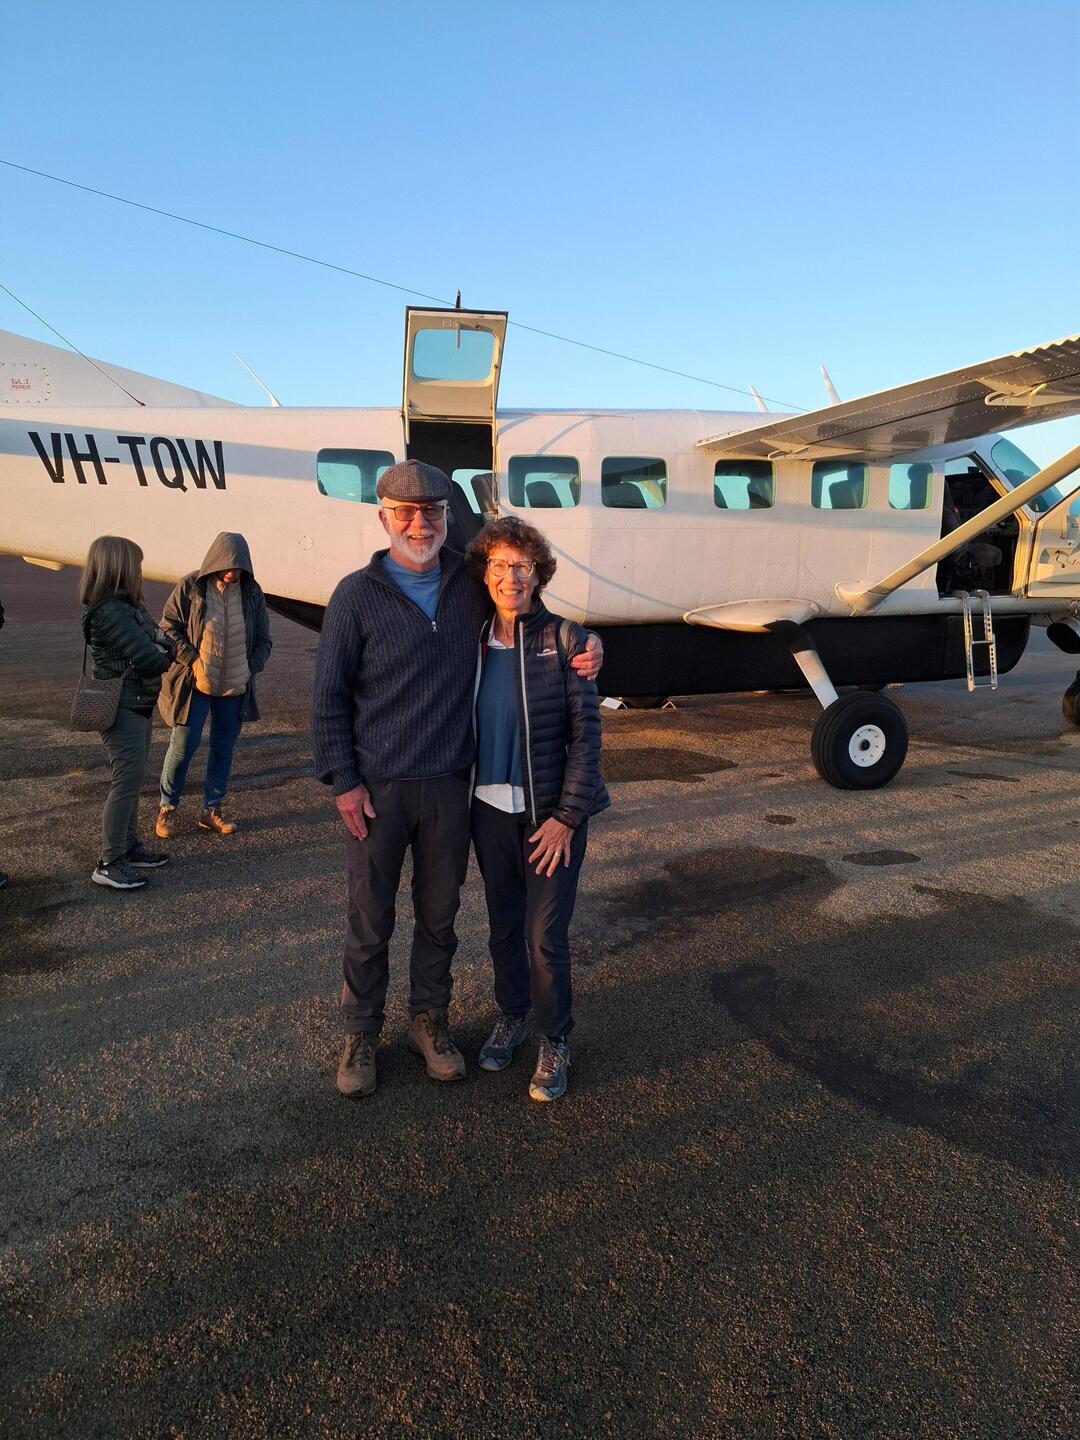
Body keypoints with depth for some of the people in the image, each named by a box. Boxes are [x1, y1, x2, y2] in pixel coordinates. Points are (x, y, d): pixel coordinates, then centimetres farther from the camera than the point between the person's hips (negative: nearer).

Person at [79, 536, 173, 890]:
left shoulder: (126, 605, 10)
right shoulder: (112, 612, -23)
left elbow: (156, 639, 10)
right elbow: (149, 659, -24)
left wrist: (159, 649, -11)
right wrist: (166, 654, -4)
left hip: (138, 705, 10)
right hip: (124, 710, -10)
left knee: (132, 778, 17)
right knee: (127, 781, -6)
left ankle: (129, 845, 29)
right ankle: (109, 863, 2)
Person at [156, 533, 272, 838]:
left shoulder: (252, 593, 2)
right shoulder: (190, 587, -7)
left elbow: (263, 640, 10)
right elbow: (169, 627, -3)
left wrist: (250, 668, -3)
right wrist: (192, 660, -12)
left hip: (235, 687, 3)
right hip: (195, 684, -3)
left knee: (224, 747, 9)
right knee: (184, 745, 0)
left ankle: (212, 811, 21)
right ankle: (168, 808, 16)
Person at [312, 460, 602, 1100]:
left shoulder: (471, 583, 2)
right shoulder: (357, 595, -5)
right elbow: (329, 698, -3)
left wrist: (585, 645, -4)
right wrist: (342, 782, -8)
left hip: (449, 783, 3)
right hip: (377, 787, -2)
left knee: (439, 912, 15)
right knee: (370, 919, 9)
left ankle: (430, 1019, 34)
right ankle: (360, 1033, 28)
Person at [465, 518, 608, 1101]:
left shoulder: (565, 639, -9)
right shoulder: (476, 644, 2)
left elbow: (586, 734, -10)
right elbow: (467, 726, 9)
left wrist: (567, 817, -13)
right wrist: (462, 801, 3)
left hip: (551, 812, -3)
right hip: (490, 810, 4)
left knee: (546, 935, 1)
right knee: (503, 926, 16)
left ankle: (554, 1041, 23)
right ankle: (510, 1015, 39)